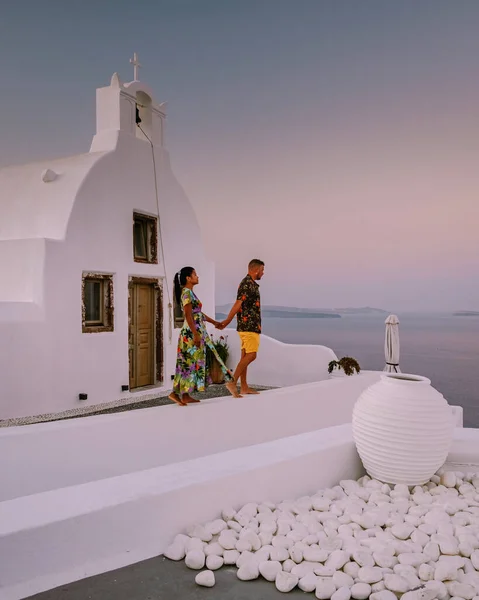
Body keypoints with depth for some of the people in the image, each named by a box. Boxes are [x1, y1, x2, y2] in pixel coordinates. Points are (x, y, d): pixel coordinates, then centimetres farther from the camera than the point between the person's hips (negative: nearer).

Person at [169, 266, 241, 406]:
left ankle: (185, 395, 14)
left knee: (193, 362, 10)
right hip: (191, 332, -10)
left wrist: (214, 322, 27)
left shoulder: (190, 293, 17)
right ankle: (177, 393, 1)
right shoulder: (187, 293, -12)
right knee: (190, 362, -5)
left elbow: (198, 313, 24)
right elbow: (188, 315, -20)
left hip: (198, 332, 10)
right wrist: (195, 334, -23)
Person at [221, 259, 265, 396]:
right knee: (251, 355, -11)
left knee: (245, 356, 8)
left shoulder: (249, 284, 18)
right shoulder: (248, 284, -14)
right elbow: (238, 304, -22)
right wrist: (227, 321, -27)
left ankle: (244, 387, 11)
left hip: (249, 326, 10)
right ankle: (233, 381, -10)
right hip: (249, 325, -10)